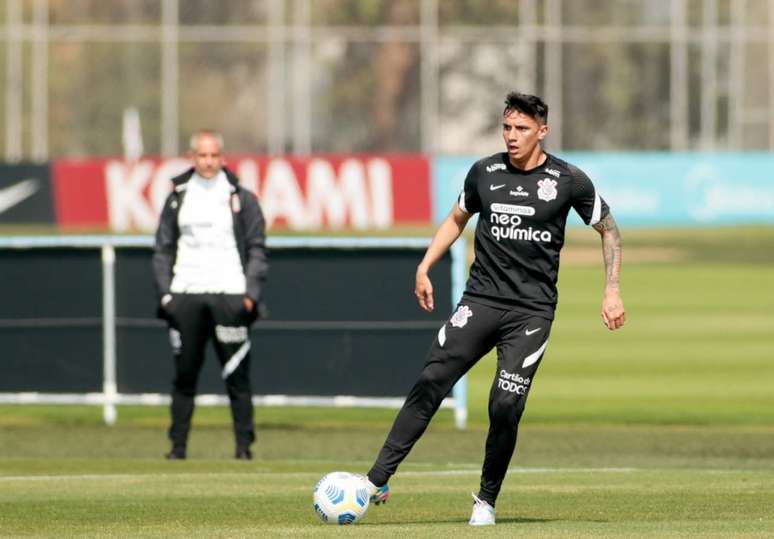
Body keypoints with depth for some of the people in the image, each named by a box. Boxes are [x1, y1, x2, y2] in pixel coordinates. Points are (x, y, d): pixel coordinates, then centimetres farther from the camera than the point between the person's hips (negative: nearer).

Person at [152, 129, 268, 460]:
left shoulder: (242, 199, 6)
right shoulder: (177, 199, 12)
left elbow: (257, 249, 5)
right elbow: (163, 250, 13)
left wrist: (251, 293, -6)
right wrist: (165, 294, 1)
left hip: (229, 296, -2)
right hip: (185, 296, 2)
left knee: (237, 374, -4)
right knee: (184, 373, 2)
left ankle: (244, 445, 0)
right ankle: (178, 444, 7)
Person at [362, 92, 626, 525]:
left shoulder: (569, 181, -3)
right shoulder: (484, 173, 5)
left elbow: (608, 229, 9)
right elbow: (457, 220, 22)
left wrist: (613, 290, 2)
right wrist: (424, 268, 13)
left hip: (532, 310, -2)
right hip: (481, 299, 2)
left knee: (506, 406, -12)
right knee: (430, 384, -14)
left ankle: (487, 501, 8)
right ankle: (378, 480, -13)